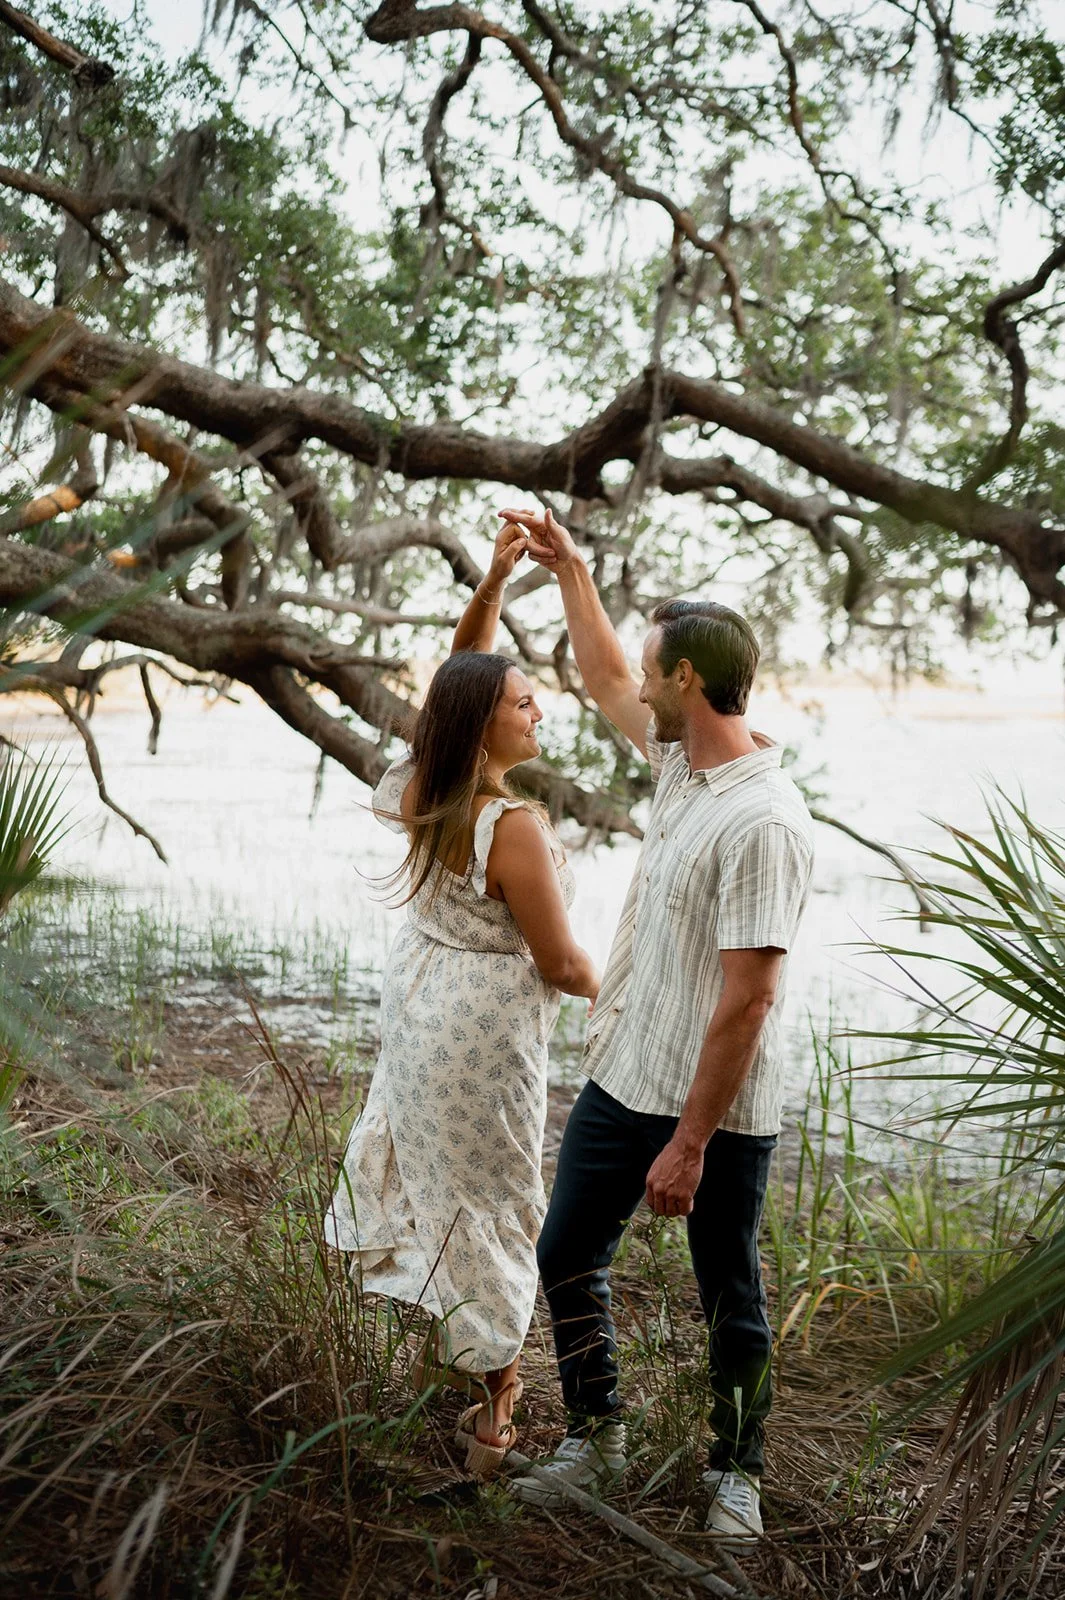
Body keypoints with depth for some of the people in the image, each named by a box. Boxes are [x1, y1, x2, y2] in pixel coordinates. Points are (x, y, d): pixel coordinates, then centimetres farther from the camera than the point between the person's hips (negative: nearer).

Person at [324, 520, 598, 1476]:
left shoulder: (425, 791, -6)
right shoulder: (513, 828, -28)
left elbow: (461, 674, 8)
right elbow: (559, 962, -21)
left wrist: (494, 580, -1)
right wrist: (601, 988, 1)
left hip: (418, 997, 9)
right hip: (485, 1032, -9)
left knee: (431, 1175, 24)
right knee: (492, 1207, 5)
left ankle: (448, 1344, 45)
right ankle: (492, 1414, 19)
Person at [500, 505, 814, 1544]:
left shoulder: (762, 823, -25)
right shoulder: (679, 757, 3)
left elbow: (745, 1001, -26)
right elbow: (603, 682, 24)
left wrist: (688, 1144, -24)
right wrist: (569, 569, 23)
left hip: (718, 1109, -9)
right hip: (620, 1079, 9)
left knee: (729, 1298, 11)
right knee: (567, 1255, 17)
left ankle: (736, 1473, 31)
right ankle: (594, 1437, 35)